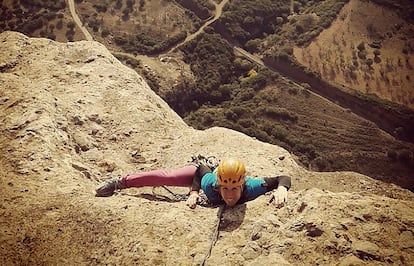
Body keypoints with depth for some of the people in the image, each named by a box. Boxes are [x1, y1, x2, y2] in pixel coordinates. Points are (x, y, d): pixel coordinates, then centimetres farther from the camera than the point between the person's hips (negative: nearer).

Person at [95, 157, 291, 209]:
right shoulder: (210, 183, -45)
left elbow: (284, 178, -40)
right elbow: (200, 170, -23)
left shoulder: (251, 187, -47)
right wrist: (194, 192, -33)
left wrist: (281, 189, -60)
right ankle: (121, 182, 14)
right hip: (207, 169, -2)